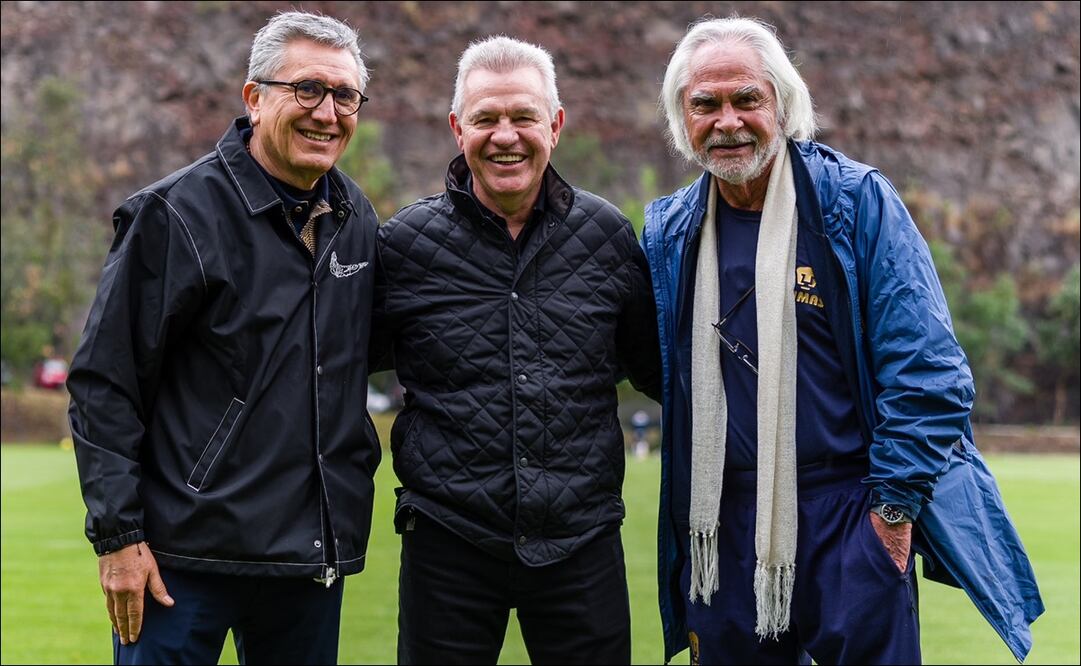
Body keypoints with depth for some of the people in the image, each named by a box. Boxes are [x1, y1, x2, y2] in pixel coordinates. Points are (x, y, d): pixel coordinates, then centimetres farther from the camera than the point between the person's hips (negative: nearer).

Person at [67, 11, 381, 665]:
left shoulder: (358, 222, 9)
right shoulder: (176, 214, -9)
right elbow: (104, 383, -10)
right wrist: (117, 535, -13)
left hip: (316, 555, 6)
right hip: (185, 555, -5)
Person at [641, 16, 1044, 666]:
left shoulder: (858, 203, -7)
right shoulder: (670, 230, 6)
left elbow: (924, 368, -9)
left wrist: (895, 503, -11)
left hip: (849, 518, -4)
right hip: (721, 526, 4)